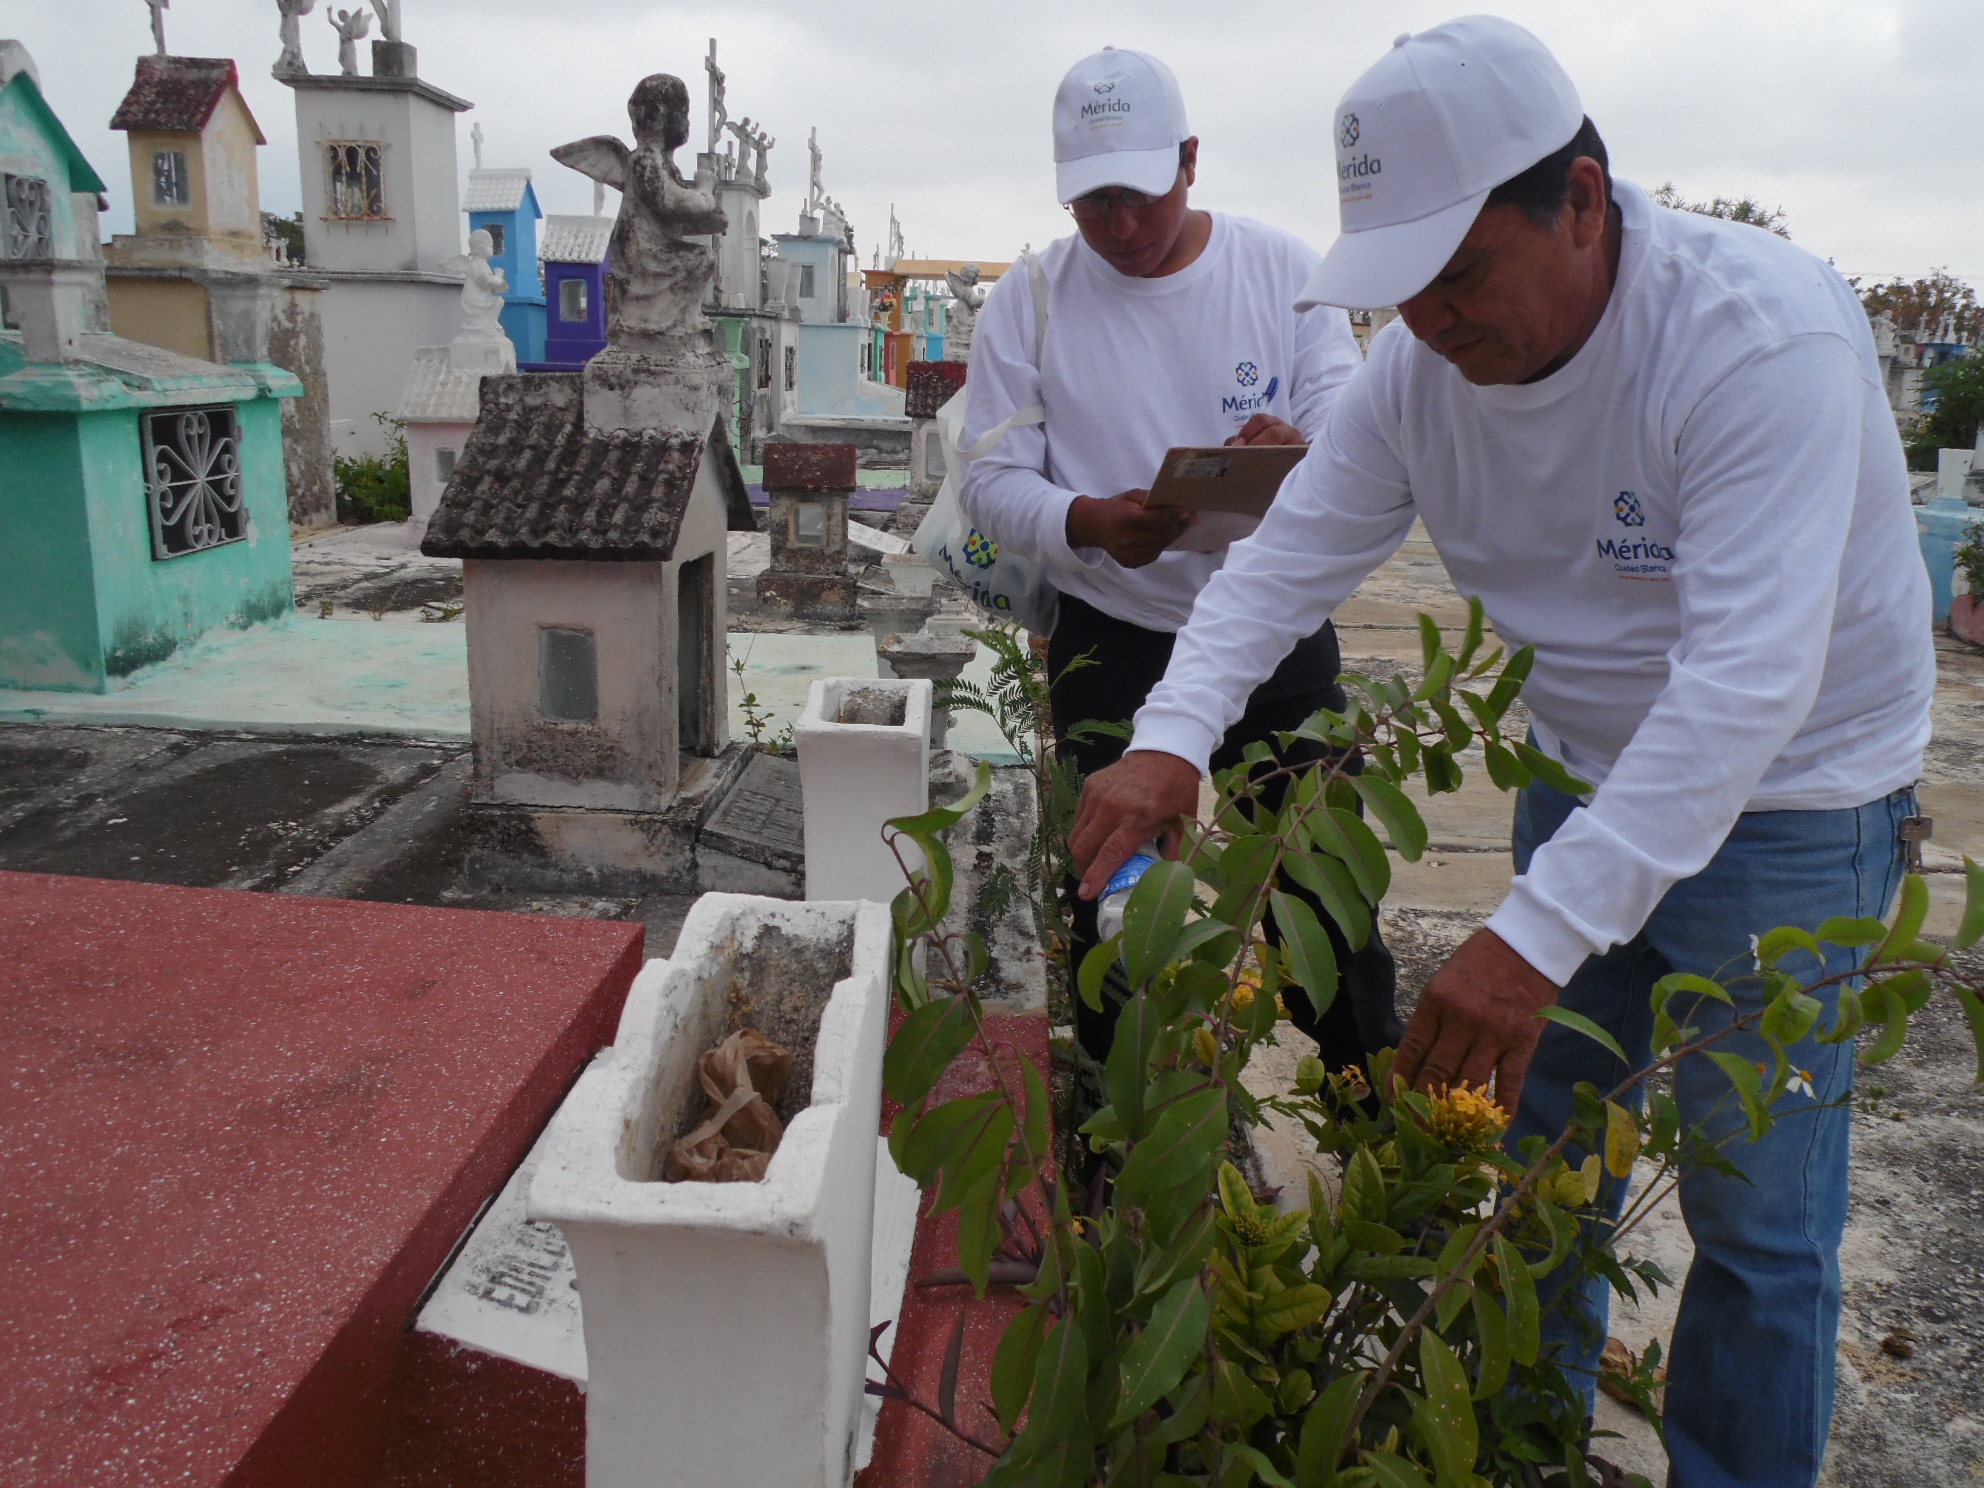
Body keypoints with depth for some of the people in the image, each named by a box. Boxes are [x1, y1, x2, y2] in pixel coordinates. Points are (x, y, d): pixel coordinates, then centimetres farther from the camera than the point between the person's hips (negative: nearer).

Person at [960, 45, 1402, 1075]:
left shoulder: (1283, 269, 0)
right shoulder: (1026, 303, -1)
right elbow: (991, 482, -4)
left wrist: (1305, 452, -29)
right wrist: (1084, 523, -26)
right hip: (1114, 644, 0)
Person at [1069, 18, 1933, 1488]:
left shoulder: (1762, 334, -29)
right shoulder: (1427, 363, -9)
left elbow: (1748, 677, -36)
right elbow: (1289, 556, -8)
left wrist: (1538, 935, -43)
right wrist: (1170, 741, -26)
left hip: (1785, 805, -5)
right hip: (1583, 774, 6)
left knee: (1757, 1215, 4)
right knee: (1537, 1143, 15)